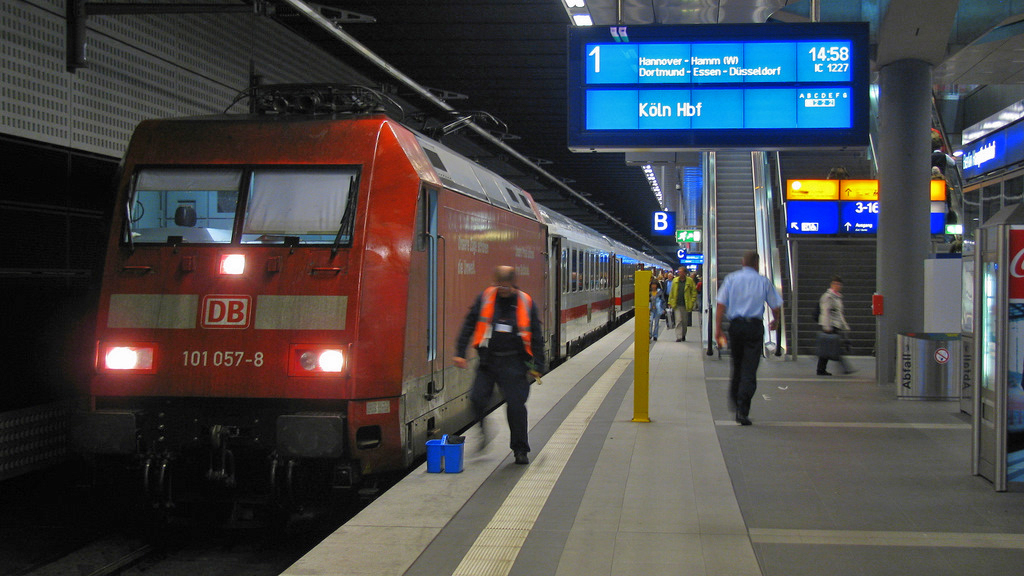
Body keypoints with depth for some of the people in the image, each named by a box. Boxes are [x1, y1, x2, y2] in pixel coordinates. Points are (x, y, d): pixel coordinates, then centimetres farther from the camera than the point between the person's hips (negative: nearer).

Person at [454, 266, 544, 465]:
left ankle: (520, 450, 10)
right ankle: (482, 428, 23)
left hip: (514, 363, -1)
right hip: (488, 359, 1)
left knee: (516, 405, -4)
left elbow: (536, 337, 7)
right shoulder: (485, 298, 3)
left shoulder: (526, 303, 2)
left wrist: (537, 366, 3)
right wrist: (460, 353, -1)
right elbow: (469, 326, 7)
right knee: (477, 398, -10)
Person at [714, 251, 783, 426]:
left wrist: (718, 330, 0)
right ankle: (742, 411, -8)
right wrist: (775, 322, 26)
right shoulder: (764, 282, 3)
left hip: (735, 325, 2)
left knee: (737, 365, 21)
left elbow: (721, 305, -1)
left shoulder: (731, 279, 6)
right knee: (749, 370, -2)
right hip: (755, 326, -2)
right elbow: (776, 307, 5)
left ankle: (734, 400, 24)